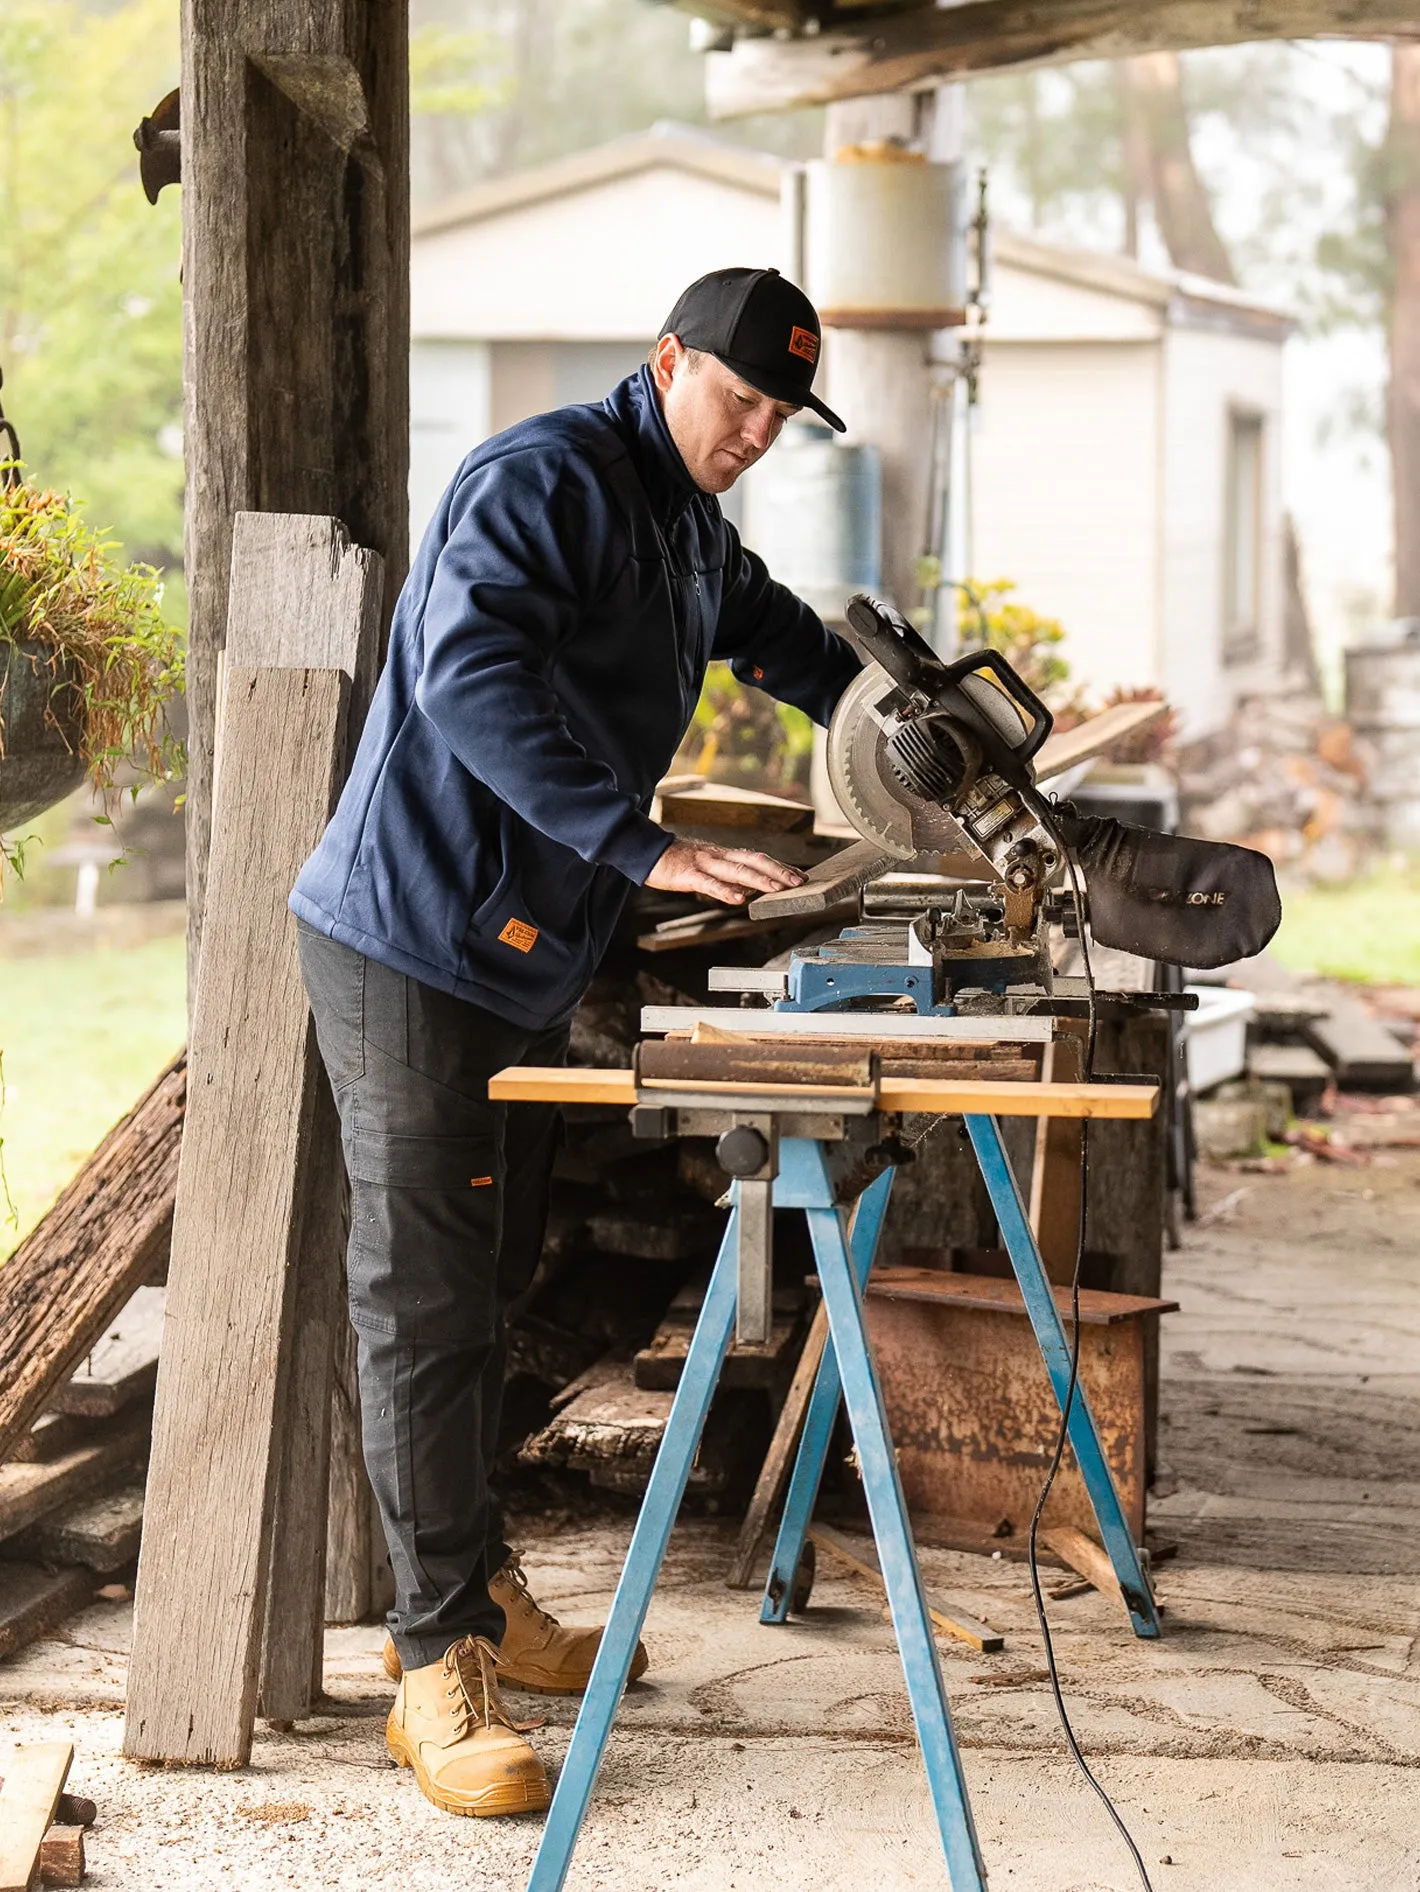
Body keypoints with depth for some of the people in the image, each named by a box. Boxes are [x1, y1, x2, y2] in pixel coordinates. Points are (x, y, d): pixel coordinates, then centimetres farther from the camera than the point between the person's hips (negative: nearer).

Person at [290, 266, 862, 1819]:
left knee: (490, 1283, 16)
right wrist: (642, 848, -34)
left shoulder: (692, 536, 17)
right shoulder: (547, 479, -14)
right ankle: (439, 1664, -2)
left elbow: (783, 641, 40)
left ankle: (476, 1591, 28)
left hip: (523, 964, 9)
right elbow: (470, 669, -30)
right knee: (424, 1299, -6)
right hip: (409, 945, -9)